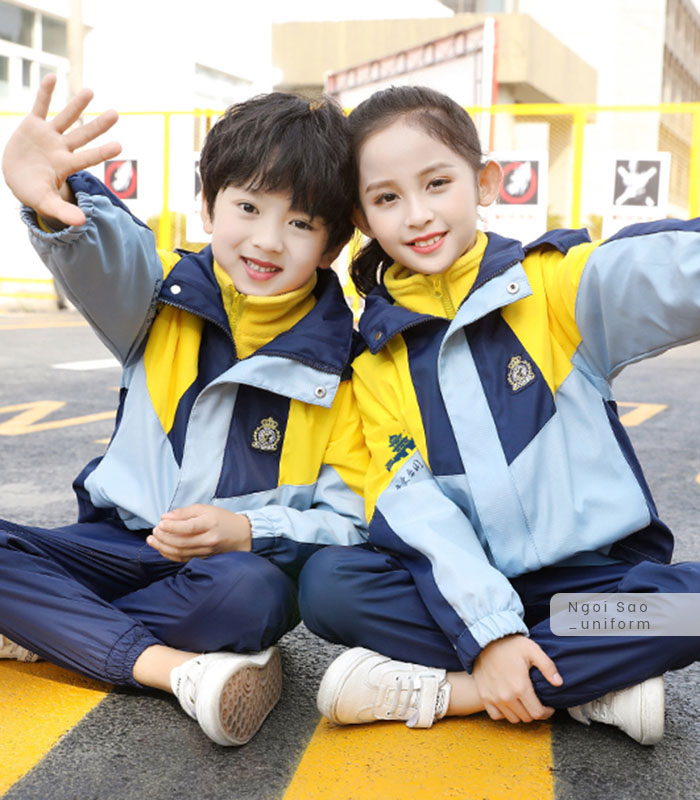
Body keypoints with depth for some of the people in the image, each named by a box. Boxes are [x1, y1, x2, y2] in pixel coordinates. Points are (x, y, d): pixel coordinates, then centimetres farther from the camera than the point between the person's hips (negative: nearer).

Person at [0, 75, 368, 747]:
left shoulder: (338, 362, -6)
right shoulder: (162, 296, 0)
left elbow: (349, 519, -7)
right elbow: (103, 253, -24)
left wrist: (244, 531, -24)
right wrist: (55, 204, -49)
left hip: (241, 558, -2)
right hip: (125, 538, 3)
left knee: (252, 595, -37)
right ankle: (167, 665, -26)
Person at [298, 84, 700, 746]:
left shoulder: (555, 284, -2)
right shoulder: (376, 351, 5)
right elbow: (408, 498, -6)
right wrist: (487, 627, -19)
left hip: (593, 572, -1)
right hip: (459, 582, 2)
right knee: (327, 584, -24)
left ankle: (443, 690, -20)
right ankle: (593, 686, -18)